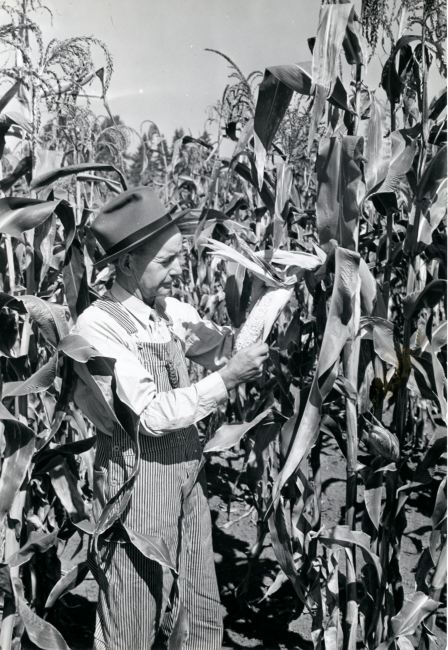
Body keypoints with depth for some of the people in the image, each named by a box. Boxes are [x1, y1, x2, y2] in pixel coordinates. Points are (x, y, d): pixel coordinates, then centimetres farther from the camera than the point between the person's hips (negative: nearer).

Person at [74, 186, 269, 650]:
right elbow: (151, 415, -22)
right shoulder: (99, 325, -17)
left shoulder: (173, 311, 3)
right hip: (136, 486, -6)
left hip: (188, 481, 7)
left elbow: (223, 348, 14)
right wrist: (227, 379, -20)